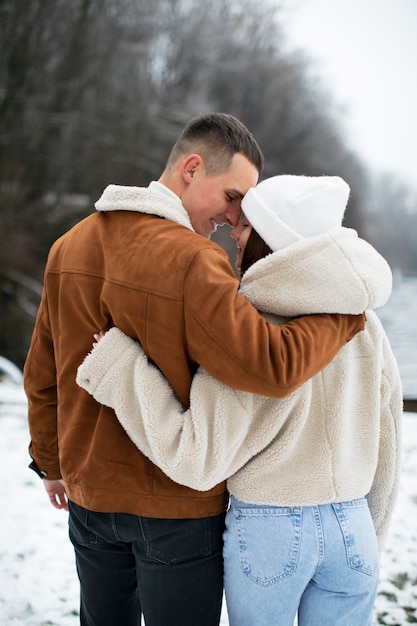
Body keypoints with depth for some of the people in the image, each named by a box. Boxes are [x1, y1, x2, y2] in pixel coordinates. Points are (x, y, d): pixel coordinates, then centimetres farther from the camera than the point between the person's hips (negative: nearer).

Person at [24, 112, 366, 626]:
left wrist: (51, 461, 21)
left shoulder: (70, 246, 2)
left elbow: (41, 374, 9)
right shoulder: (191, 261, -23)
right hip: (175, 505, -6)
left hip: (89, 493, 7)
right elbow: (271, 367, -31)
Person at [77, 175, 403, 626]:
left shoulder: (246, 332, -20)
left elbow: (197, 458, -22)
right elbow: (384, 445, 4)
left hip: (267, 533, -4)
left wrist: (121, 367, -16)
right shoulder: (361, 322, -4)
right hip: (351, 527, 4)